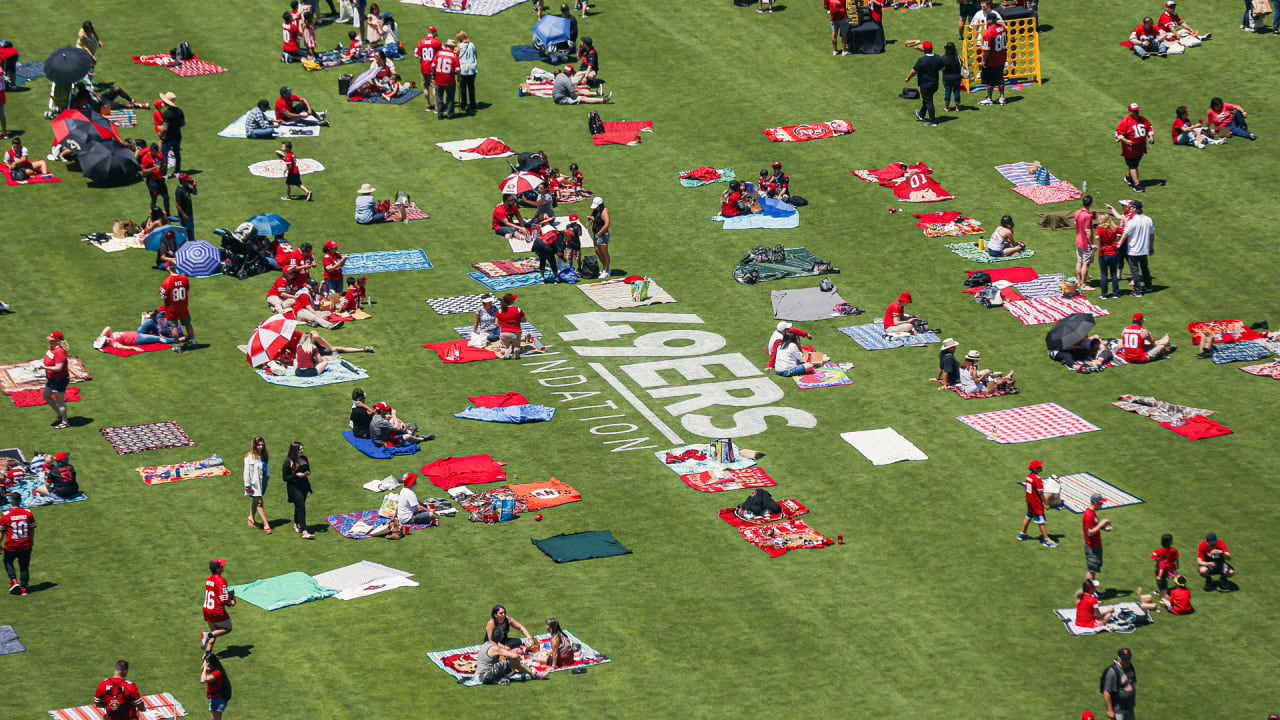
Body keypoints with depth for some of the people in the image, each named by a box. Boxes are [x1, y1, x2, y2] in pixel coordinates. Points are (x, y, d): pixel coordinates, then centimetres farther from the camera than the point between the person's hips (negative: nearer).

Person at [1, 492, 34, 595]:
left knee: (8, 562, 21)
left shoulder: (5, 515, -12)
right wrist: (32, 541, 21)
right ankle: (23, 588, 14)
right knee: (24, 566, 13)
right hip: (26, 546, 2)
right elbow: (32, 529, 5)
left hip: (11, 546, -2)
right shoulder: (28, 513, -5)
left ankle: (14, 580, 2)